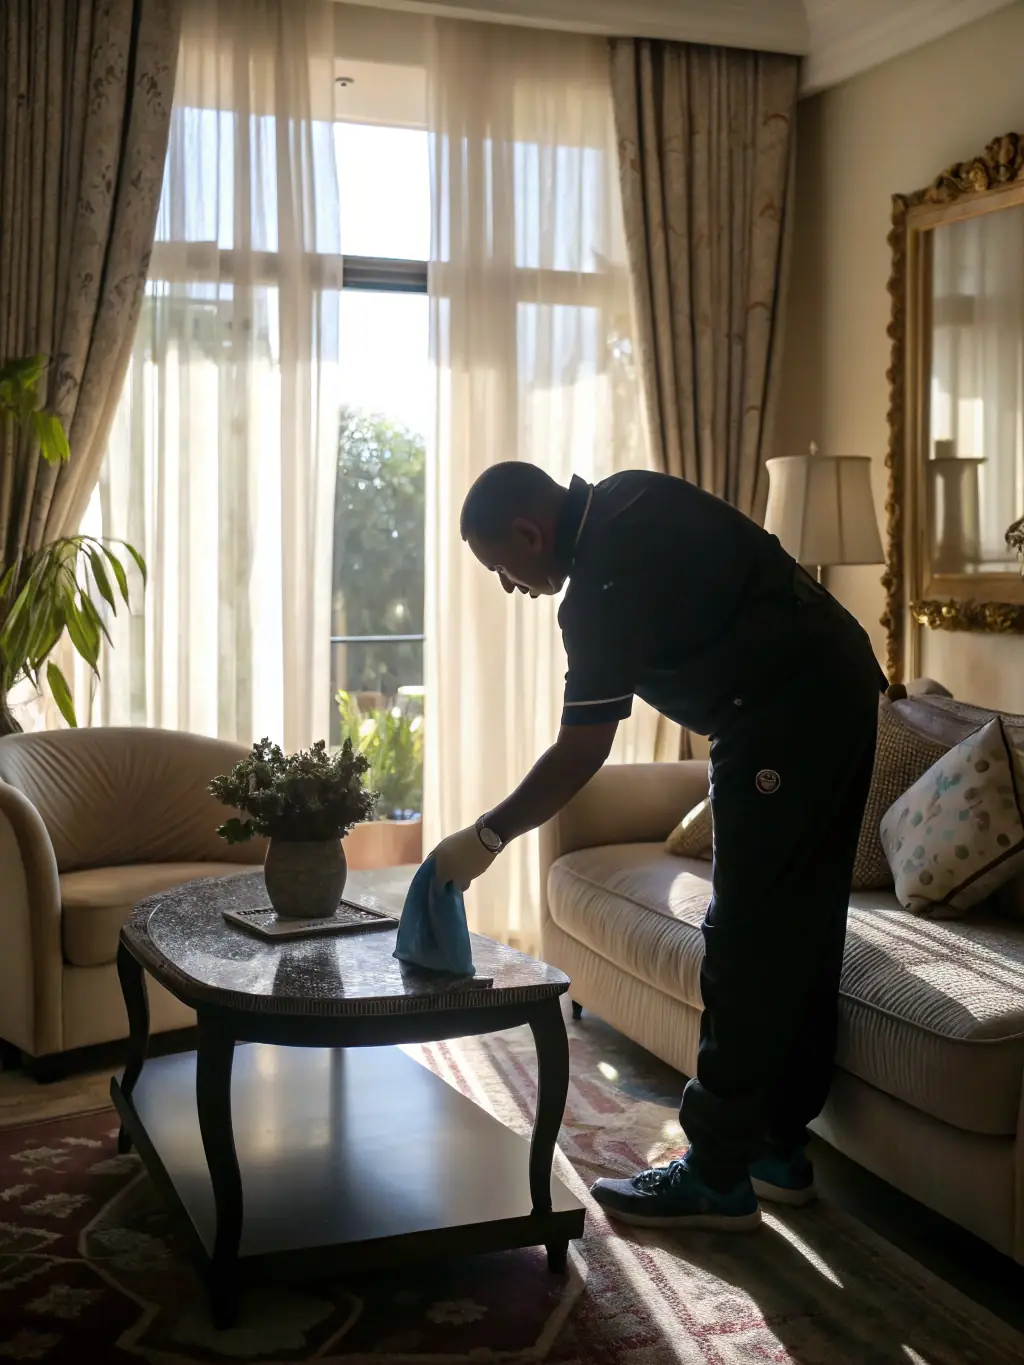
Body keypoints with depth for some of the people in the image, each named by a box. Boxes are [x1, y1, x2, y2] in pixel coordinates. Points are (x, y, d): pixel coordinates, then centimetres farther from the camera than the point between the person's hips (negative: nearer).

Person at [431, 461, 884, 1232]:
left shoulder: (606, 577, -17)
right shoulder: (622, 504, 11)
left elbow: (581, 753, -18)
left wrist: (488, 837, -9)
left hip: (787, 712, -11)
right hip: (836, 685, 11)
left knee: (746, 941, -5)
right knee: (802, 927, 13)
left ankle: (718, 1176, 3)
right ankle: (778, 1147, 22)